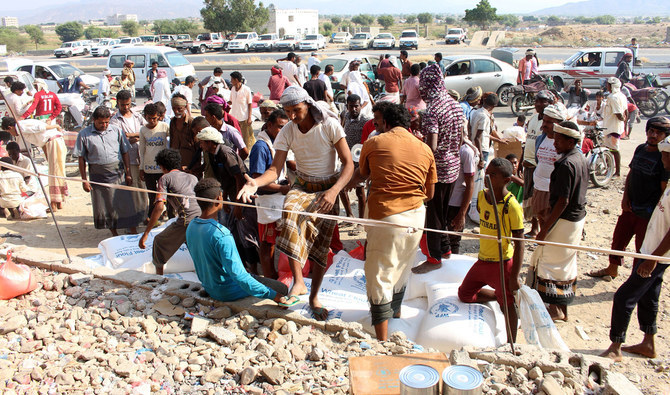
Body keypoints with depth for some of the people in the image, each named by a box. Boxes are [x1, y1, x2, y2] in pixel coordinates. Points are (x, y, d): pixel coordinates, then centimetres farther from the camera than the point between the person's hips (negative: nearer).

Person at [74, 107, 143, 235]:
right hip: (98, 174, 0)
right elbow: (81, 158, 3)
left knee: (126, 203, 0)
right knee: (103, 206, 6)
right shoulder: (84, 134, 1)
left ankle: (134, 233, 11)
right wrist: (84, 180, -1)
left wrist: (128, 173, 4)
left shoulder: (117, 131, 4)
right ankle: (114, 234, 21)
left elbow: (125, 153, 9)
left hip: (117, 172, 0)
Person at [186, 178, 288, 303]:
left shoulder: (191, 226, -4)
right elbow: (238, 274, -33)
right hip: (228, 292, -9)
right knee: (282, 288, 0)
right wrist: (271, 295, -29)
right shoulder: (221, 234, -31)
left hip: (209, 288, 9)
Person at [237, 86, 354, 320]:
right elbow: (276, 169, -12)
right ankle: (298, 281, -29)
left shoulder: (329, 125, -16)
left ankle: (314, 296, 18)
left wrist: (334, 191, -33)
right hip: (302, 186, 1)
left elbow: (348, 164, -17)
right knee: (290, 211, -33)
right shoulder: (287, 132, -8)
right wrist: (257, 182, -34)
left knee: (320, 244, -3)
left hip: (328, 188, -1)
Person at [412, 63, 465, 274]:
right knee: (443, 210, 22)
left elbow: (431, 147, -27)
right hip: (453, 166, 8)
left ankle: (435, 258, 14)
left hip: (438, 169, -8)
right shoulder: (455, 104, 5)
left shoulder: (432, 110, -22)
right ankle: (445, 248, 35)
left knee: (432, 213, 4)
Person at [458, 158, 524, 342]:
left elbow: (519, 244, -17)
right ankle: (499, 295, 33)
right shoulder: (482, 196, 0)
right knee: (464, 295, 16)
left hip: (502, 264, -7)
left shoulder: (511, 206, -20)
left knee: (507, 305, 4)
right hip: (482, 261, 7)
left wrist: (514, 277, -19)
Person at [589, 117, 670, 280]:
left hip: (649, 214, -7)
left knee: (642, 251, 6)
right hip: (630, 208, 7)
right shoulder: (641, 149, 5)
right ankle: (612, 269, 41)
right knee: (618, 239, 20)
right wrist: (625, 197, 4)